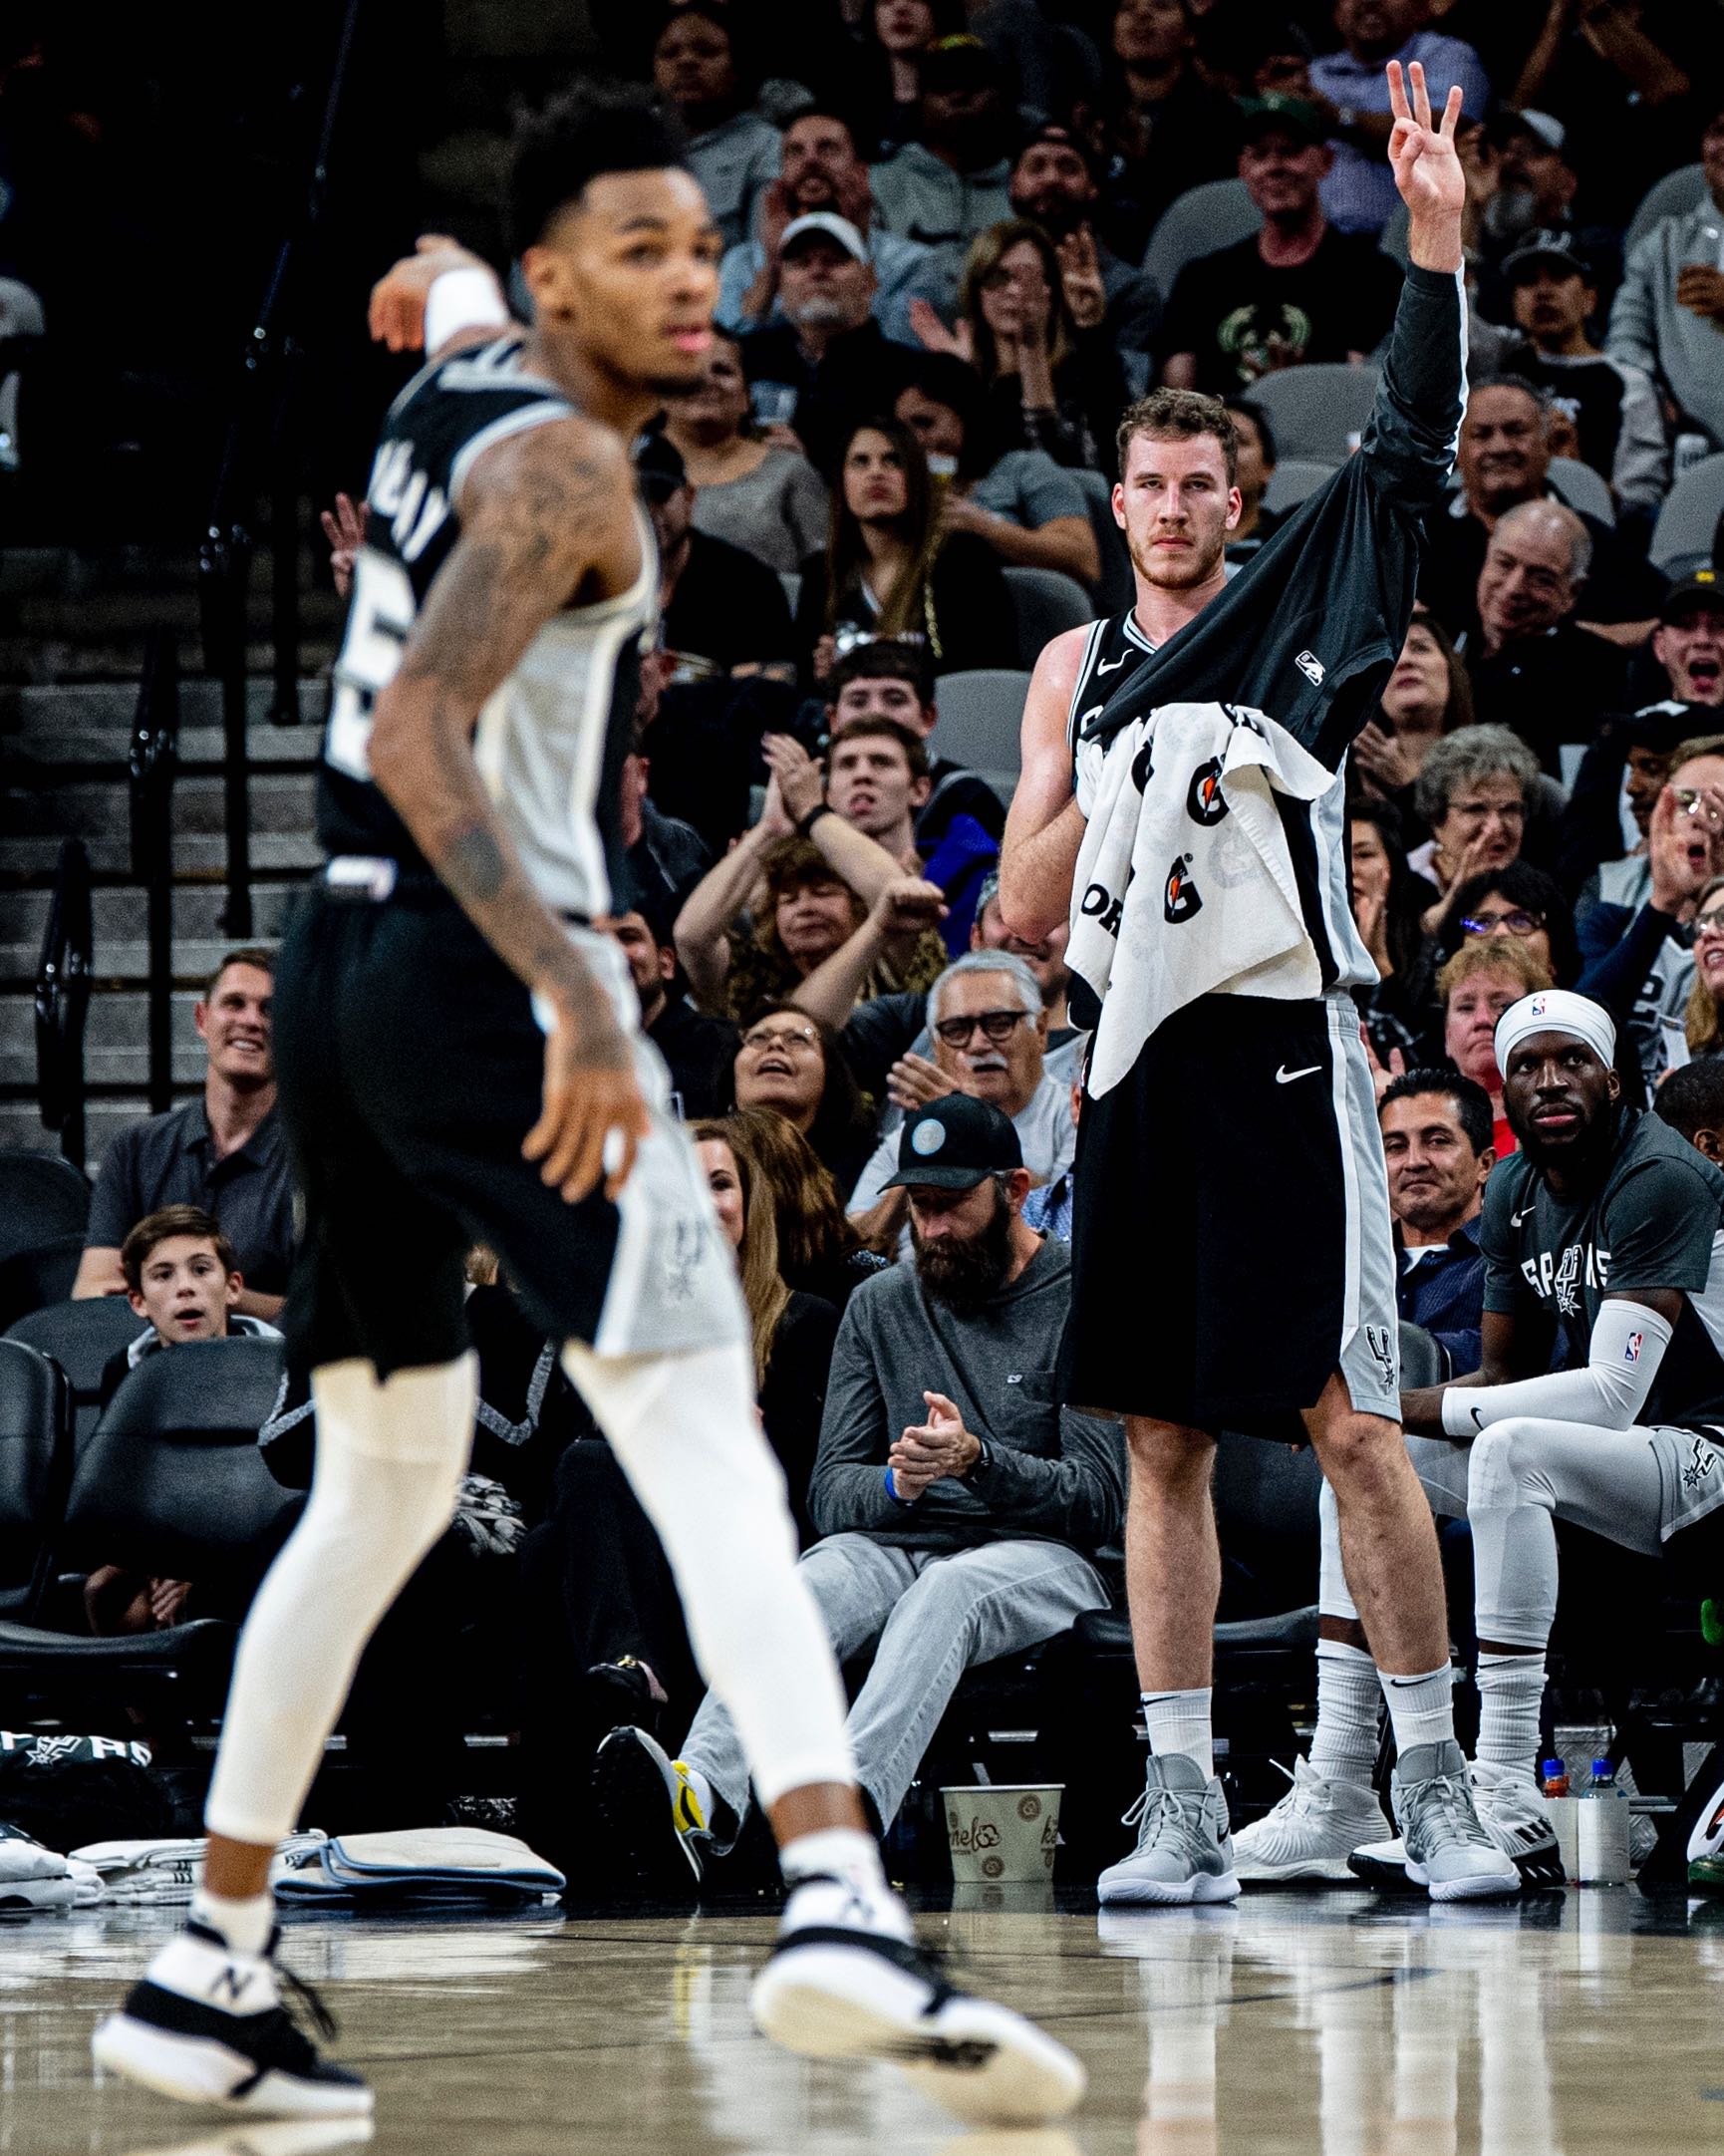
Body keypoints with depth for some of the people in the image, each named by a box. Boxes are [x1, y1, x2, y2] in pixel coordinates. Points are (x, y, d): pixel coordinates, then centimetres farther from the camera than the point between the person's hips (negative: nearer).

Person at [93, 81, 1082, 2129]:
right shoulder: (561, 462, -12)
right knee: (705, 1443, -18)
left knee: (382, 1484, 18)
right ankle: (836, 1901, -35)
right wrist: (579, 1001, -32)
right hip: (480, 972, -10)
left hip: (339, 966, 10)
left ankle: (208, 1972, 18)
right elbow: (417, 735, -25)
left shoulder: (448, 389, 16)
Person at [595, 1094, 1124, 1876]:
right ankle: (703, 1797, -59)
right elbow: (831, 1493, 11)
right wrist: (895, 1483, -13)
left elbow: (1099, 1498, -6)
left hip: (1037, 1557, -3)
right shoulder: (880, 1306, 16)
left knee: (945, 1591, -38)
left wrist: (980, 1461, -23)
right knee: (817, 1583, -32)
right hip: (896, 1545, 3)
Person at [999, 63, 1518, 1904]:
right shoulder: (1077, 671, 16)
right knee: (1162, 1440, 5)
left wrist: (1436, 233, -18)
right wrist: (1121, 791, -5)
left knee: (1352, 1423, -8)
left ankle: (1434, 1790, -3)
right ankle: (1183, 1809, 9)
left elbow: (1410, 446, -9)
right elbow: (1022, 907, 13)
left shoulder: (1299, 615, 5)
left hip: (1284, 1051, -4)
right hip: (1139, 1062, 4)